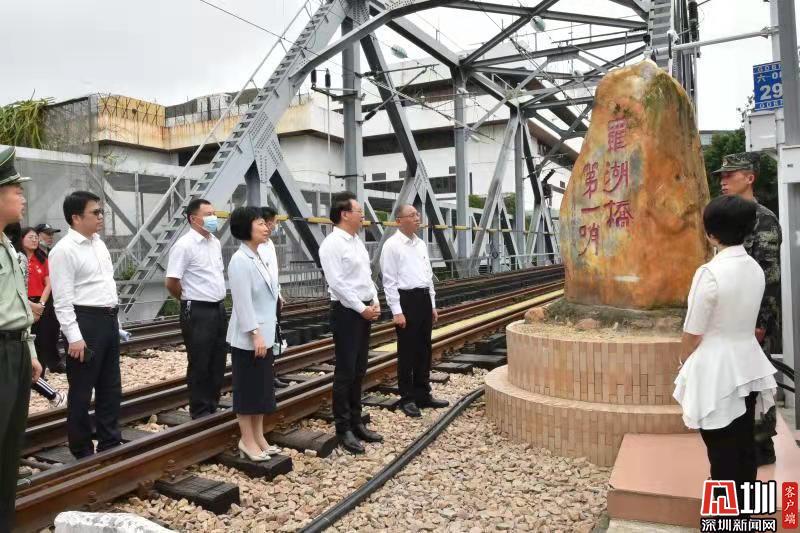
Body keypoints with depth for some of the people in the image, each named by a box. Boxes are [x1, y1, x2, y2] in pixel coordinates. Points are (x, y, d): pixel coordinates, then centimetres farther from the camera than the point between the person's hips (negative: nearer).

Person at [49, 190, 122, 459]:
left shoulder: (99, 243, 12)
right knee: (81, 391, 4)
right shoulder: (64, 250, -13)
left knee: (111, 387, 15)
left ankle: (110, 443, 29)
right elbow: (62, 300, -17)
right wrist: (74, 337, -20)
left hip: (108, 320, 8)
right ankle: (82, 451, 18)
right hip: (85, 322, -8)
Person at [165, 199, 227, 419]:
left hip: (219, 308, 8)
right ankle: (200, 411, 16)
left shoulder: (215, 243, 10)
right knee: (199, 364, 3)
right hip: (197, 312, -7)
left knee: (218, 362, 14)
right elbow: (171, 282, -14)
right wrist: (190, 301, 0)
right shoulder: (184, 245, -14)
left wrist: (218, 299, 15)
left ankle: (213, 406, 27)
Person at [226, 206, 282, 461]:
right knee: (247, 389, 2)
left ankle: (258, 437, 25)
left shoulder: (258, 257, 11)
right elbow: (243, 302, -21)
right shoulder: (240, 261, -16)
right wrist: (255, 334, -22)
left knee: (263, 388, 14)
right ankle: (247, 441, 15)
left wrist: (264, 334, 16)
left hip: (265, 335, 9)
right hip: (248, 338, -9)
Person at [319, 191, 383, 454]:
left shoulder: (357, 241, 13)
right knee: (345, 372, -1)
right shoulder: (332, 244, -14)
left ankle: (356, 422, 26)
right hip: (346, 313, -9)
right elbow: (337, 283, -20)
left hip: (365, 311, 9)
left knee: (359, 371, 14)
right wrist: (362, 309, -16)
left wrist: (375, 303, 4)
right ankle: (343, 429, 10)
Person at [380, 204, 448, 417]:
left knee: (424, 350, 13)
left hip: (424, 299, 7)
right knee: (407, 352, 2)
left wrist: (432, 305, 15)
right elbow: (389, 281, -12)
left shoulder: (421, 244, 13)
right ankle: (407, 398, 14)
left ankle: (423, 395, 25)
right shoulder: (392, 245, -9)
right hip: (406, 300, -7)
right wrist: (397, 312, -17)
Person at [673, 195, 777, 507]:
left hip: (716, 370, -7)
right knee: (744, 445, 19)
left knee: (722, 452, 6)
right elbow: (743, 318, 12)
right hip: (748, 365, 7)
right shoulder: (755, 268, 2)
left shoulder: (710, 272, -21)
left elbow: (692, 333, -15)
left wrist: (684, 362, 4)